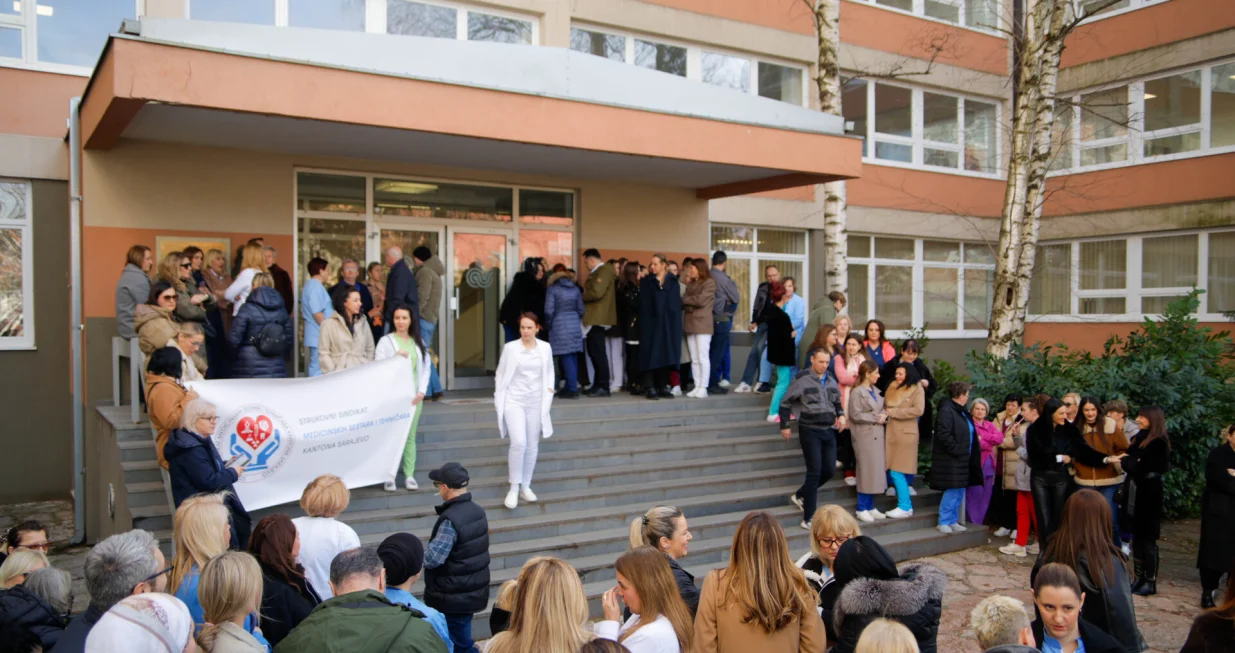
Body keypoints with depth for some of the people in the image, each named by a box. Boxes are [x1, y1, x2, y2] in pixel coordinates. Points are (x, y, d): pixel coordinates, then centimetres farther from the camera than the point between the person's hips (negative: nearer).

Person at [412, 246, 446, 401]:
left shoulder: (425, 271, -9)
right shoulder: (434, 271, 20)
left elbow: (422, 297, -18)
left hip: (423, 318, -10)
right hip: (430, 318, 10)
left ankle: (426, 392, -6)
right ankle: (435, 389, 13)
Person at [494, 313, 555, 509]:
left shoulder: (545, 348, 2)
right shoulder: (510, 347, -5)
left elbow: (549, 372, 15)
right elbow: (500, 374, 2)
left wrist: (549, 390, 3)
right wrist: (499, 399, 0)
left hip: (536, 402, 3)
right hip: (514, 400, -3)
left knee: (532, 446, 8)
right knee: (519, 443, -17)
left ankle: (526, 487, 23)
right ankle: (514, 488, -3)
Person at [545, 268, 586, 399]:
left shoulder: (552, 288, -6)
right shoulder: (575, 288, 8)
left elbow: (549, 310, -10)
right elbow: (581, 309, 7)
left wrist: (548, 324, 5)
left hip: (560, 325, -5)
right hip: (574, 324, 5)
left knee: (566, 357, -5)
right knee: (573, 357, 9)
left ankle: (573, 389, -6)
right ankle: (570, 386, 15)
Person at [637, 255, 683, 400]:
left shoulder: (672, 282, 9)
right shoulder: (646, 282, 4)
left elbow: (677, 304, 6)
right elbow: (643, 305, -2)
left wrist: (676, 323, -3)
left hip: (668, 324, 2)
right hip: (651, 323, -2)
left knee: (665, 354, 5)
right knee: (651, 355, -4)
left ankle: (663, 387, 12)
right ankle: (651, 388, -3)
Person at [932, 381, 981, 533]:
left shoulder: (962, 412, 16)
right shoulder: (947, 410, -15)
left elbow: (969, 434, 24)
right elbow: (944, 435, -22)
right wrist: (956, 450, -18)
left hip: (962, 460, 10)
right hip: (951, 460, -10)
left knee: (959, 492, 13)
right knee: (952, 492, -7)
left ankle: (953, 521, 22)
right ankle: (944, 522, 3)